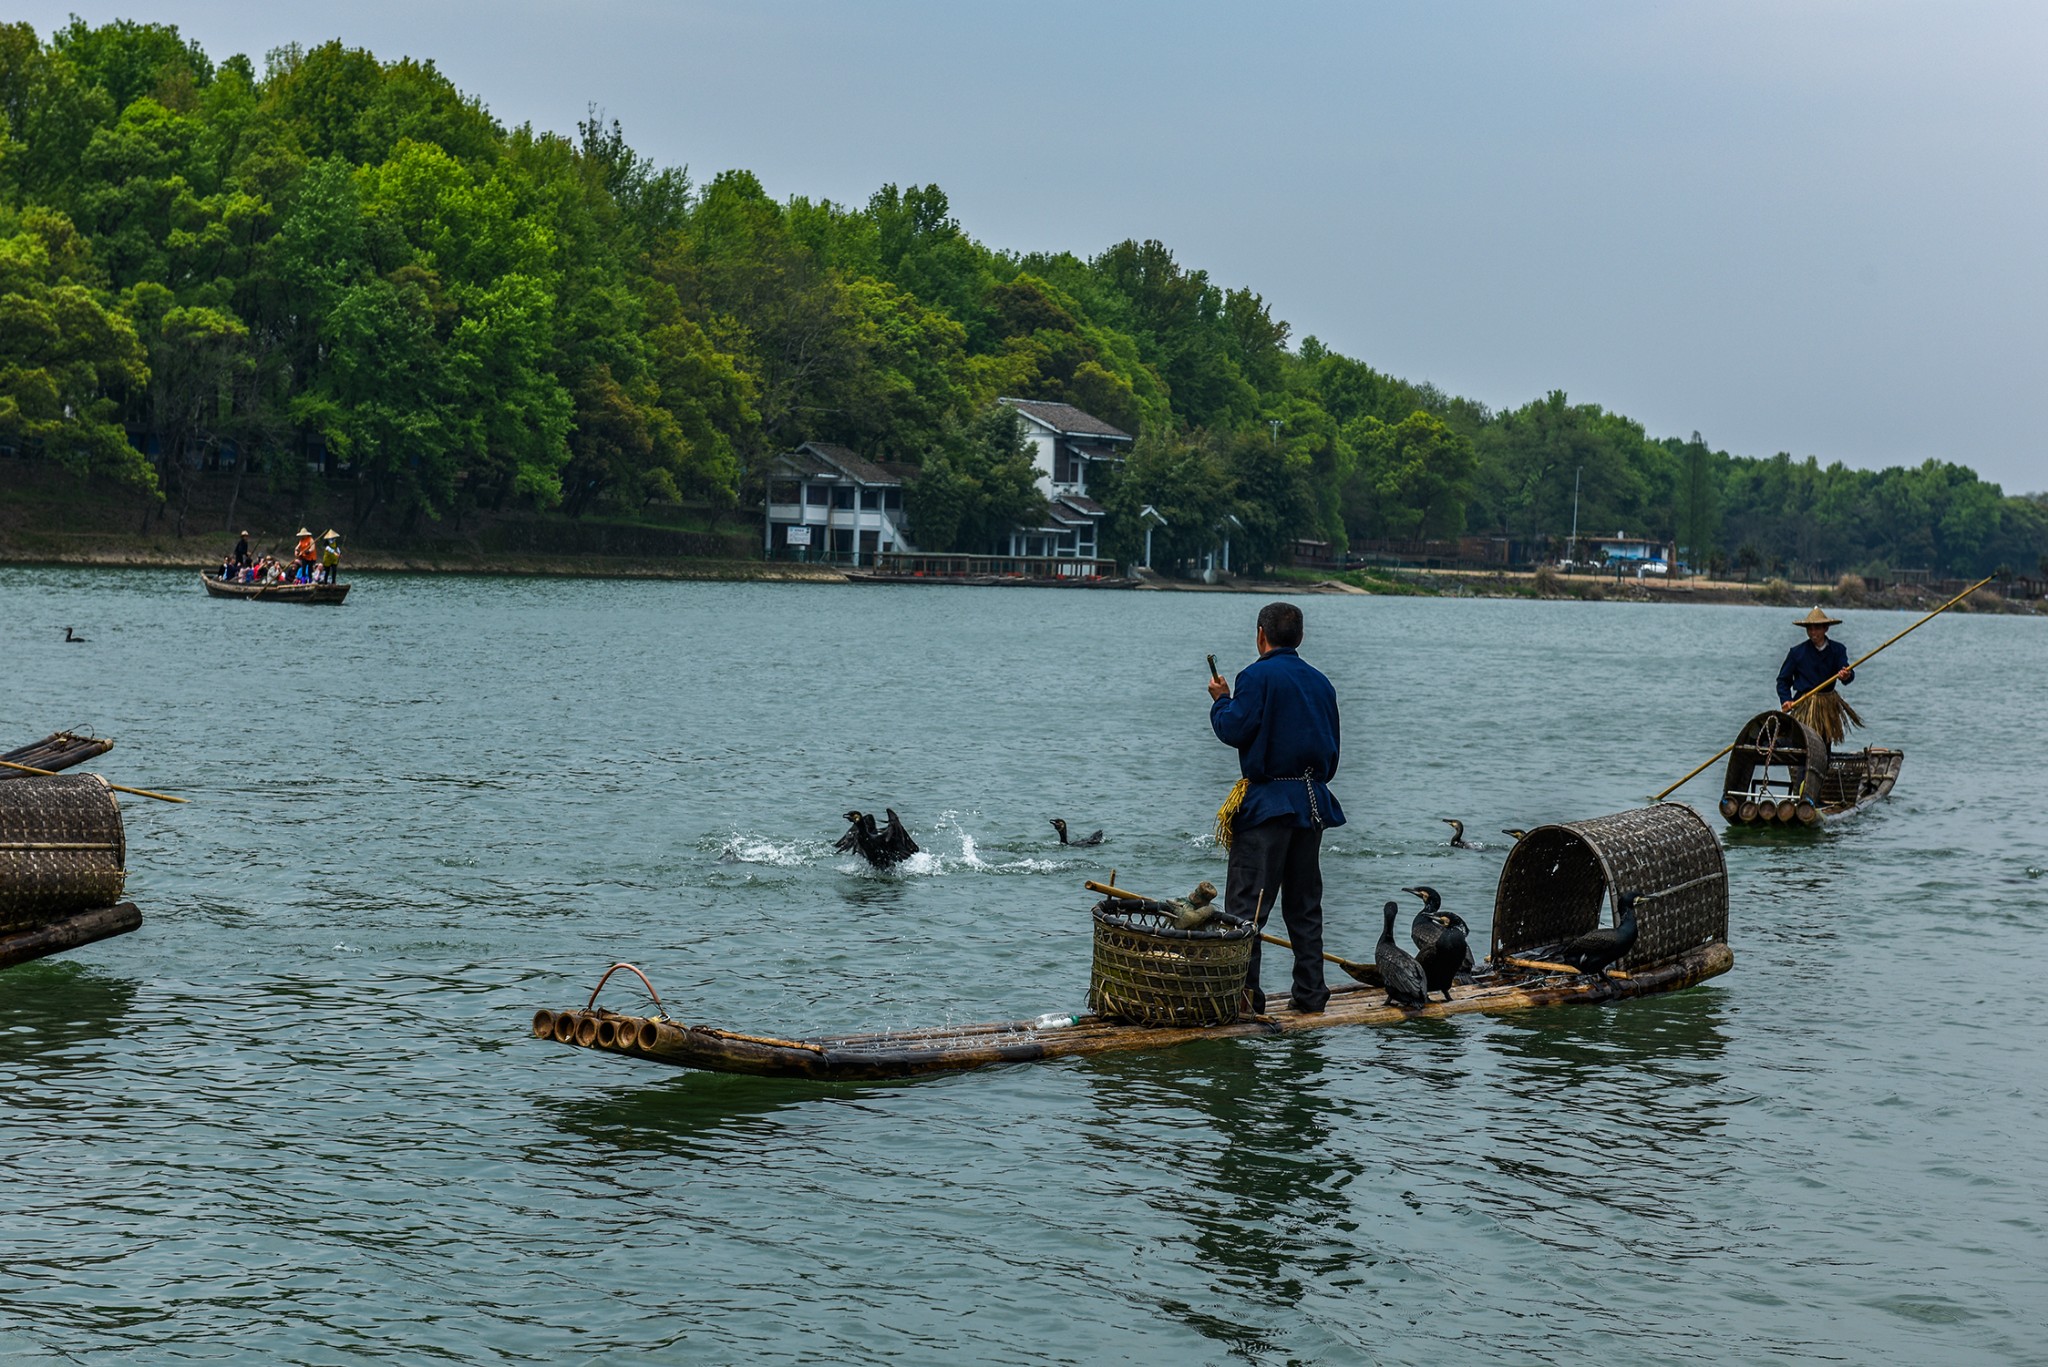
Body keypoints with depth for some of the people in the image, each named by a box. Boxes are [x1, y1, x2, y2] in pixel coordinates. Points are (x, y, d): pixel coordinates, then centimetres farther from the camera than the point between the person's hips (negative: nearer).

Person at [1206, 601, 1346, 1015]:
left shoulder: (1258, 676, -8)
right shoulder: (1320, 682, 12)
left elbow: (1234, 730, -13)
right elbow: (1332, 748, 17)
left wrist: (1220, 699, 6)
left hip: (1268, 804, -7)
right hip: (1313, 803, 7)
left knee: (1247, 902, -5)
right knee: (1305, 904, 12)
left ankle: (1244, 990, -10)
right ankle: (1310, 992, 12)